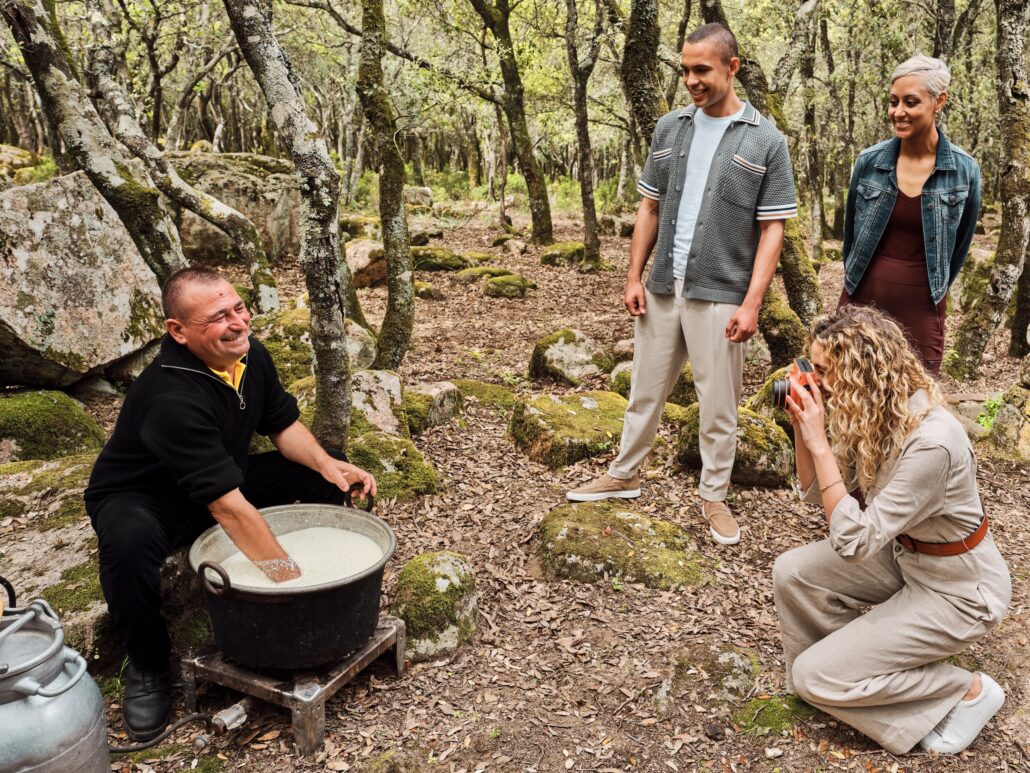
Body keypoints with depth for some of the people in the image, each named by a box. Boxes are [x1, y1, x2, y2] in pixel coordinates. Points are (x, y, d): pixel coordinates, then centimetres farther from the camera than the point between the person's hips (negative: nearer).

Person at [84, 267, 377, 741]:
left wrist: (328, 464, -18)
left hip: (224, 480, 7)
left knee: (327, 474, -7)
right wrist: (288, 575, -37)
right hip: (143, 499, -7)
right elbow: (228, 507, -40)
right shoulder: (171, 397, -37)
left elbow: (283, 426, 1)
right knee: (129, 541, -40)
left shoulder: (248, 354, -13)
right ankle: (147, 666, -12)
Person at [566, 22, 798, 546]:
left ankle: (714, 497, 23)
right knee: (645, 391, 15)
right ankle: (624, 475, 32)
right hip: (662, 287, 4)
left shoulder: (765, 141, -3)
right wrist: (634, 276, 5)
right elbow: (649, 208, 11)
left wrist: (751, 303, -12)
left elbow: (772, 229, -4)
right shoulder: (669, 129, 7)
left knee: (718, 406, 7)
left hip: (720, 296, -3)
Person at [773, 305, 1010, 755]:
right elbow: (817, 493, 2)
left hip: (958, 589, -8)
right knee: (792, 572, -6)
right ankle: (831, 671, 15)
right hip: (904, 557, 8)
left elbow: (852, 541, -33)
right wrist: (802, 428, -14)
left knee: (816, 676, -10)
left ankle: (966, 692, 7)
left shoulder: (931, 443, -34)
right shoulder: (868, 414, -9)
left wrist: (819, 443, -34)